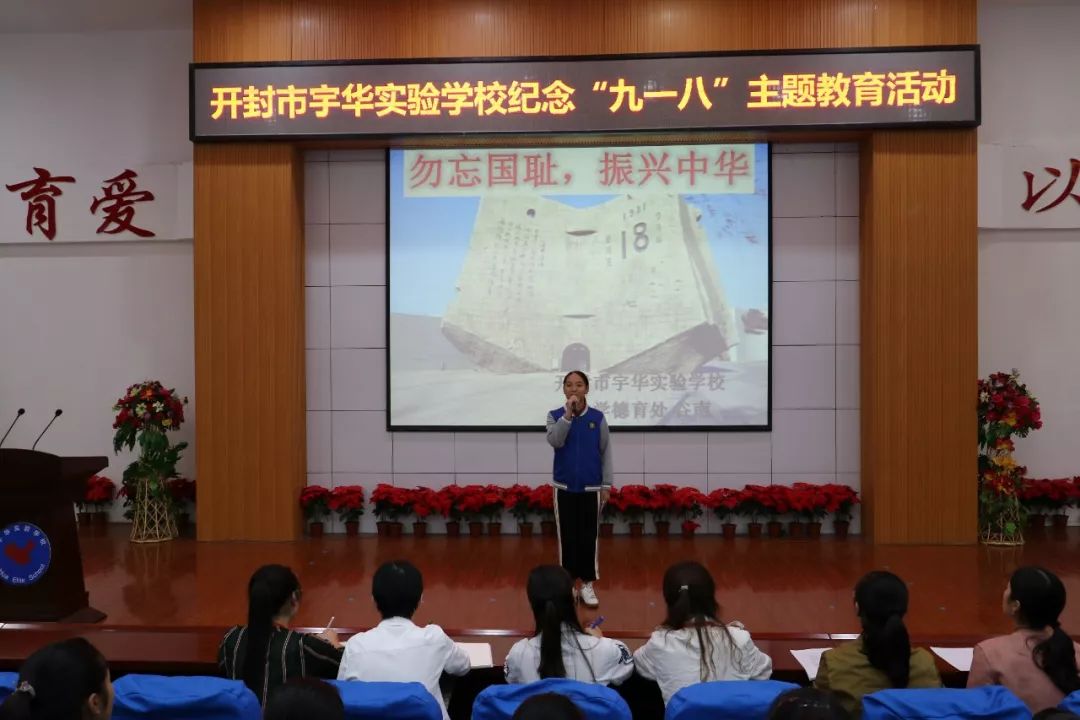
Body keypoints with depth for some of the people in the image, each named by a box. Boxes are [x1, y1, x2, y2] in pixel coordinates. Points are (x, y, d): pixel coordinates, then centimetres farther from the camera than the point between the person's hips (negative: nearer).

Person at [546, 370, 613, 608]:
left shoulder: (598, 418, -2)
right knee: (567, 536, 7)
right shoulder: (555, 415, -2)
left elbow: (606, 452, 2)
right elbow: (554, 441, -20)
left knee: (588, 536, 4)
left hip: (591, 487, 0)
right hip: (564, 487, 0)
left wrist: (606, 484, 0)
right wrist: (568, 414, -26)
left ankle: (587, 584, 15)